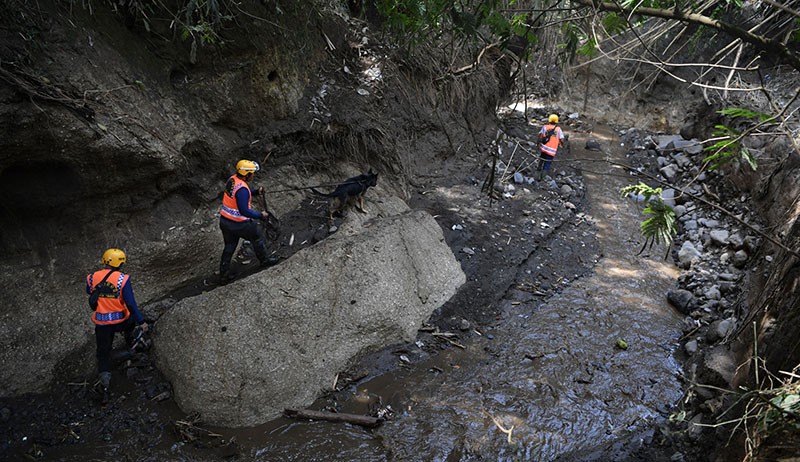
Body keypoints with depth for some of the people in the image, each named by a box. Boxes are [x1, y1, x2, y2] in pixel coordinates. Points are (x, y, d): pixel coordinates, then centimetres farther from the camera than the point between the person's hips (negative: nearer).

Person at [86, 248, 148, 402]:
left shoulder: (92, 278, -6)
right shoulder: (123, 279, -17)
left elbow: (89, 292, 17)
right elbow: (131, 303, -17)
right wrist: (141, 322, -9)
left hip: (101, 324, 2)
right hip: (121, 321, -2)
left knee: (103, 354, 11)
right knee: (131, 315, 35)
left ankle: (105, 388, 5)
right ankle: (131, 344, 57)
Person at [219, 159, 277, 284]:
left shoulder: (232, 179, -1)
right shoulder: (242, 189, -29)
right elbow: (244, 211, -29)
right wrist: (260, 215, -18)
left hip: (224, 221, 8)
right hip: (239, 224, -8)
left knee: (229, 247, 20)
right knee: (258, 237, 18)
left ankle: (224, 275, 28)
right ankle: (264, 260, 40)